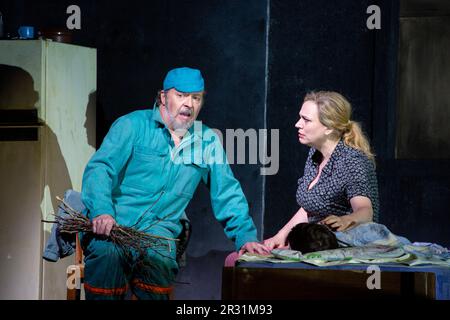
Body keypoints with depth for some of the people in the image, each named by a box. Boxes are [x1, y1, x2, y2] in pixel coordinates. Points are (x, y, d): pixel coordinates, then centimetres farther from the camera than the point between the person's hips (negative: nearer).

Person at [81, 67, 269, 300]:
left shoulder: (208, 141, 14)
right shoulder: (133, 125, 1)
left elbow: (227, 194, 17)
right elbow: (100, 169, -9)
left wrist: (245, 236, 4)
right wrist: (102, 211, -27)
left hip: (157, 228, 2)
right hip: (112, 220, -2)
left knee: (159, 260, -34)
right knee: (107, 253, -36)